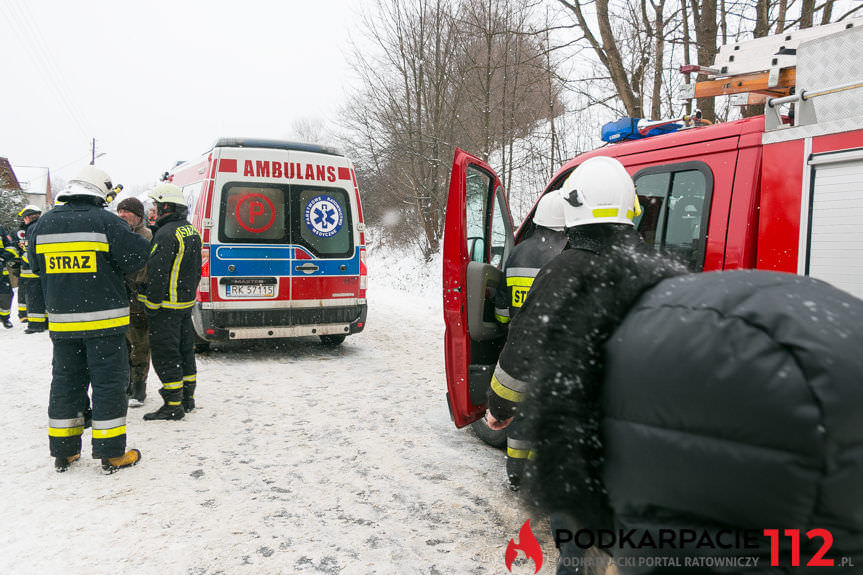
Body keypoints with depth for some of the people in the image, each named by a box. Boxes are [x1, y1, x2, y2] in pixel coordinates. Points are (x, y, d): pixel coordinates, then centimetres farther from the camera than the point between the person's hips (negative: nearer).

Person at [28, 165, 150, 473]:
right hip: (103, 319, -5)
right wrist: (143, 240, 9)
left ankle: (63, 452, 23)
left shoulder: (45, 223, 5)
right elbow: (136, 257, -11)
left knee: (66, 381, 15)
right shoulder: (106, 222, -12)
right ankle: (111, 455, 7)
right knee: (108, 382, 2)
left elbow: (37, 264, 16)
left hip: (61, 320, 5)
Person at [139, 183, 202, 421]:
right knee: (185, 350, 16)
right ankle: (187, 397, 25)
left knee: (165, 355, -2)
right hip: (186, 302, 9)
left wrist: (152, 304, -16)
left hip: (166, 305, -9)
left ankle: (173, 406, 2)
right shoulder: (192, 231, 12)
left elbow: (156, 273, -22)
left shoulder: (166, 234, -18)